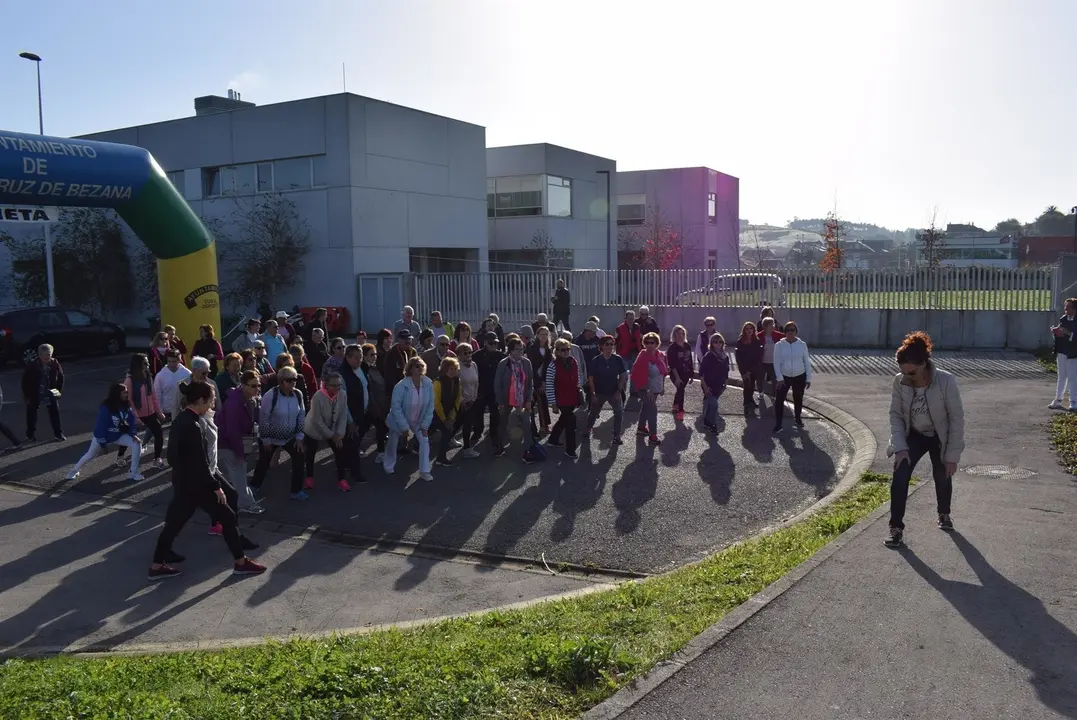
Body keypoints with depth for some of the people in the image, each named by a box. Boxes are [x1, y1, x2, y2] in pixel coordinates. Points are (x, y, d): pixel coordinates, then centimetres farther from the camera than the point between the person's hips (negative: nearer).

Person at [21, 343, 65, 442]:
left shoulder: (55, 363, -12)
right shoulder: (32, 366, -18)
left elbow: (60, 377, 2)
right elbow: (25, 381, -9)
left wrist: (59, 390, -2)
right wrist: (27, 395, -8)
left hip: (51, 393, 2)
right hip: (34, 394, -2)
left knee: (55, 412, 4)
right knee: (32, 414, 10)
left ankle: (58, 434, 14)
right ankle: (31, 435, 26)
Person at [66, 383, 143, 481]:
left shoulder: (126, 405, -14)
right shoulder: (106, 408, -30)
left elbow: (131, 420, -2)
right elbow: (101, 425, -25)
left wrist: (133, 434, -16)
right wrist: (102, 443, -20)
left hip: (119, 435, 4)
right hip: (102, 436, -4)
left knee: (137, 443, -15)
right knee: (90, 455, 12)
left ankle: (133, 473, -5)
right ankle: (74, 471, 41)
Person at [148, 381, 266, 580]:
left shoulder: (180, 420, 4)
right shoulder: (193, 426, -25)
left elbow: (173, 454, 14)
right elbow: (201, 463, -23)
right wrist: (216, 486, -15)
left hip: (182, 481, 9)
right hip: (195, 483, -9)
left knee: (174, 522, 17)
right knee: (228, 517, 3)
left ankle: (157, 566, 24)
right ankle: (240, 562, 12)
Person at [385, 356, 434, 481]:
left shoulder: (428, 384, -19)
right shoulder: (401, 386, -31)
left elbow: (430, 406, -9)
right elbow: (395, 407, -26)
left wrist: (425, 425, -11)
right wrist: (404, 426, -23)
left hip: (418, 421, 3)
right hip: (400, 420, -3)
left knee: (425, 441, -8)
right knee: (393, 443, 15)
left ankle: (424, 471, 4)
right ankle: (388, 466, 42)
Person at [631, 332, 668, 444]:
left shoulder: (661, 355, 0)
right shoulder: (643, 356, -19)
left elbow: (664, 371, 12)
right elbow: (639, 375, -21)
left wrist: (662, 386, 11)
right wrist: (647, 390, -22)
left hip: (657, 388, 7)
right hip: (646, 389, -7)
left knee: (647, 407, 21)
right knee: (653, 409, -11)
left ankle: (641, 428, 39)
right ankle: (653, 435, -5)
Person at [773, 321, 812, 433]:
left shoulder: (802, 344, -5)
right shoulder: (779, 345, -8)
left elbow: (807, 362, 0)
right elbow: (777, 362, -7)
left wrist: (808, 378, 0)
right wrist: (779, 378, -14)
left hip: (799, 377, 1)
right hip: (784, 377, -1)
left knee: (798, 399, 16)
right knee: (779, 400, -9)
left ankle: (797, 418, 39)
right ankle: (778, 424, -3)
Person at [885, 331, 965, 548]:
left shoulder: (946, 381, -30)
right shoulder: (899, 381, -21)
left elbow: (957, 418, -21)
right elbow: (895, 414, -9)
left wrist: (953, 455, -18)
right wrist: (900, 446, -19)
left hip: (940, 437, -1)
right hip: (913, 435, 2)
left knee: (942, 477, 19)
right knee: (899, 477, -13)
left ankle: (944, 514, 48)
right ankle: (896, 527, -2)